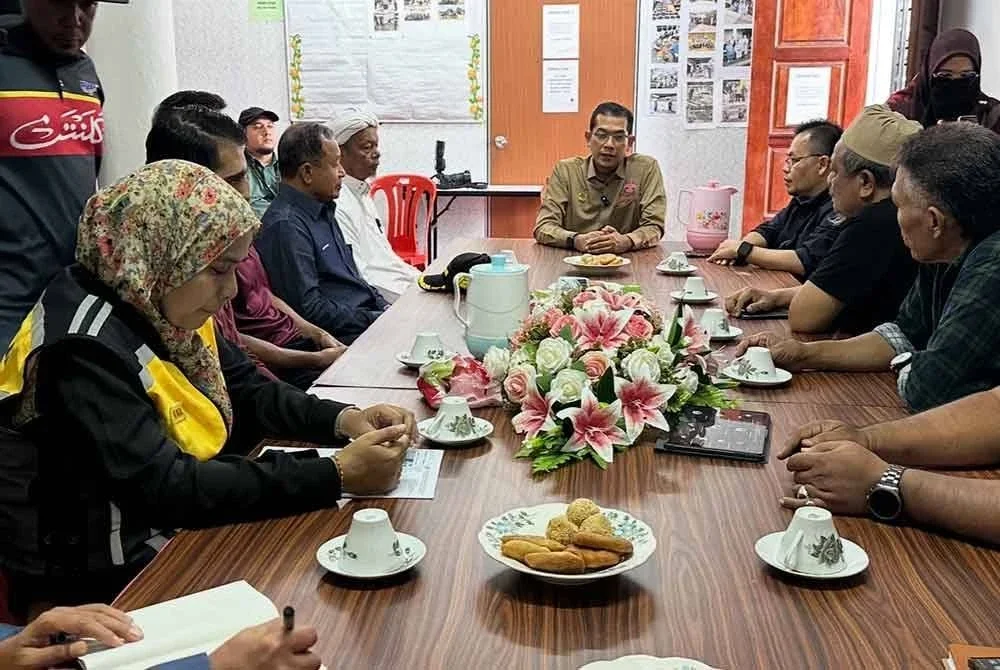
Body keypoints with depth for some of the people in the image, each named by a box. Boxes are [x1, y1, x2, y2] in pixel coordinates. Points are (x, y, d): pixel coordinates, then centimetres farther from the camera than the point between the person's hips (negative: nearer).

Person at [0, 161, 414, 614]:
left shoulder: (160, 306, 0)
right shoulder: (86, 349, -26)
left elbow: (249, 392, 8)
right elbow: (166, 489, -31)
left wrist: (345, 419, -11)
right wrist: (336, 475, -32)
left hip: (182, 528, 8)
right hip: (101, 581, -8)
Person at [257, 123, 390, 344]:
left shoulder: (322, 211, 16)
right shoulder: (286, 226, -16)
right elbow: (309, 309, -20)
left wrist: (385, 307, 9)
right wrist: (375, 320, -16)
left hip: (369, 313, 10)